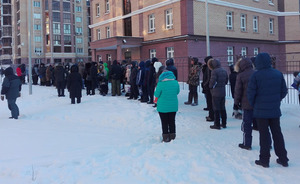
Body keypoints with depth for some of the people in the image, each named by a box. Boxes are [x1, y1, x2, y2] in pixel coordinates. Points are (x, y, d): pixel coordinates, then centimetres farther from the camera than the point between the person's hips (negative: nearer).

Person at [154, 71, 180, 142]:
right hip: (173, 106, 4)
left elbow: (156, 94, -9)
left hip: (163, 107, -4)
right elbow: (177, 92, 8)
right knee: (172, 122, 16)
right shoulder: (175, 82, -5)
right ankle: (172, 137, 24)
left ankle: (166, 138, 14)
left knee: (164, 123, 8)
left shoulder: (161, 84, -18)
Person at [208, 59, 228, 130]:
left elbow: (212, 81, -17)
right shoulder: (224, 71, 7)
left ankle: (217, 125, 5)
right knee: (222, 108, 14)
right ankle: (224, 124, 21)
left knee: (216, 109, 1)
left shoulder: (214, 71, -16)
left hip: (216, 93, -7)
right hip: (223, 92, 7)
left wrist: (211, 86, 2)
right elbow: (226, 81, 14)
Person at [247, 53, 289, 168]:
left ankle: (264, 159, 12)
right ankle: (283, 159, 20)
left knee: (264, 135, 5)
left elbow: (250, 93, -12)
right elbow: (284, 91, 5)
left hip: (261, 110, -4)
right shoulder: (278, 74, 1)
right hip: (275, 110, 4)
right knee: (277, 133, 14)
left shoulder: (256, 75, -14)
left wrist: (253, 105, 5)